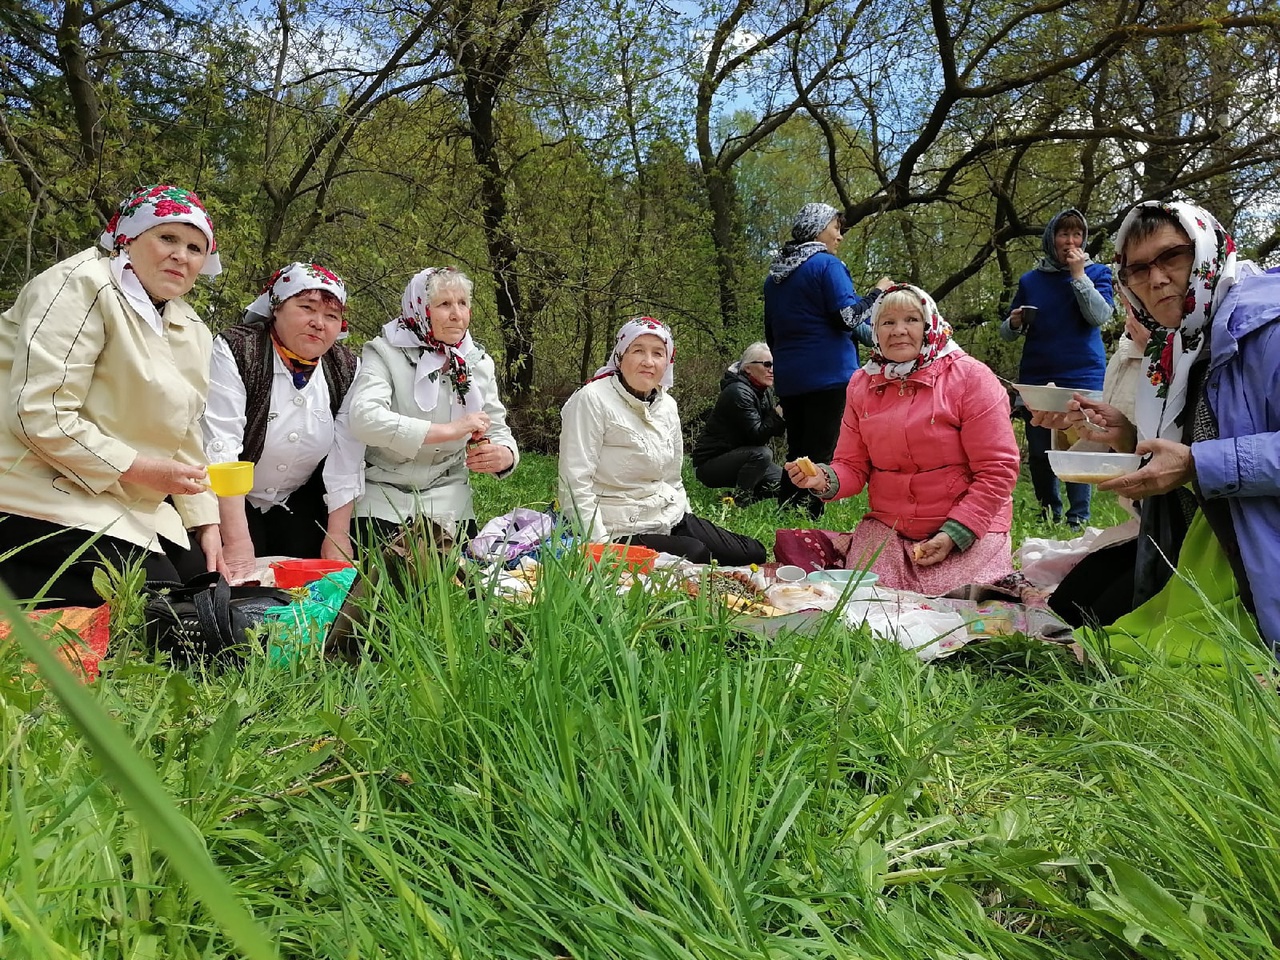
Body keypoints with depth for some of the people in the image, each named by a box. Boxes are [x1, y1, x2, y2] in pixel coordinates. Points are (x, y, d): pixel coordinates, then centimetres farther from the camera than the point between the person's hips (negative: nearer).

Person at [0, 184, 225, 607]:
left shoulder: (193, 331, 12)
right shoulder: (81, 286, -13)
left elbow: (185, 440, 15)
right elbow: (41, 416, -21)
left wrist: (205, 522, 7)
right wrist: (139, 469, -20)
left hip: (130, 504, 9)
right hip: (43, 494, -9)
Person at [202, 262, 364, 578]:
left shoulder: (345, 370, -6)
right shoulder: (234, 351, -19)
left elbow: (346, 460, -6)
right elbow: (220, 448, -26)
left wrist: (337, 536, -10)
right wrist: (238, 542, -31)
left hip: (299, 505, 4)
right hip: (229, 502, -3)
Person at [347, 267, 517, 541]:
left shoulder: (479, 363, 3)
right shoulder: (385, 354, -11)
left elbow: (498, 432, 5)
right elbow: (364, 419, -29)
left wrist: (503, 456, -20)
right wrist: (447, 430, -33)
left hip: (451, 506, 4)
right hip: (382, 505, -3)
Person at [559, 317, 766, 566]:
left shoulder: (668, 406, 8)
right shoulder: (592, 400, -13)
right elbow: (575, 482, -18)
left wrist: (690, 524, 11)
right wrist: (600, 547, -23)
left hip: (672, 520, 8)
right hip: (622, 532, -8)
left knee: (754, 554, 0)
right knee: (697, 555, -27)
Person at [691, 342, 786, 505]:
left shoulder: (763, 391, 6)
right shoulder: (738, 392, -21)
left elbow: (774, 431, 1)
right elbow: (758, 435, -28)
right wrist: (780, 412, -36)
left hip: (739, 456, 9)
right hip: (709, 463, -9)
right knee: (762, 454, -32)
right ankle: (739, 503, -17)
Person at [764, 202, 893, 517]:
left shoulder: (775, 274, 17)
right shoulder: (826, 264, -7)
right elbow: (847, 317, -15)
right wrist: (877, 292, -2)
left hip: (789, 379, 8)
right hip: (829, 376, -7)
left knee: (796, 451, 13)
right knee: (820, 452, -6)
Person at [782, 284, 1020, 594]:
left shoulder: (970, 378, -8)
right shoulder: (862, 384, 6)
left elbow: (997, 470, -11)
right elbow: (853, 467, 7)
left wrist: (953, 534, -18)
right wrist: (825, 479, -17)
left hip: (968, 527, -3)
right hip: (886, 527, 3)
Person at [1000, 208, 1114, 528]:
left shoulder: (1097, 273, 6)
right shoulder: (1031, 280, 10)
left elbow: (1099, 316, -12)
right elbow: (1007, 332, 13)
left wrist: (1078, 274, -13)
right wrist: (1014, 323, -10)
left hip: (1083, 377, -2)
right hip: (1037, 377, 3)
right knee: (1038, 451, 5)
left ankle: (1078, 519, 3)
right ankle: (1050, 512, 21)